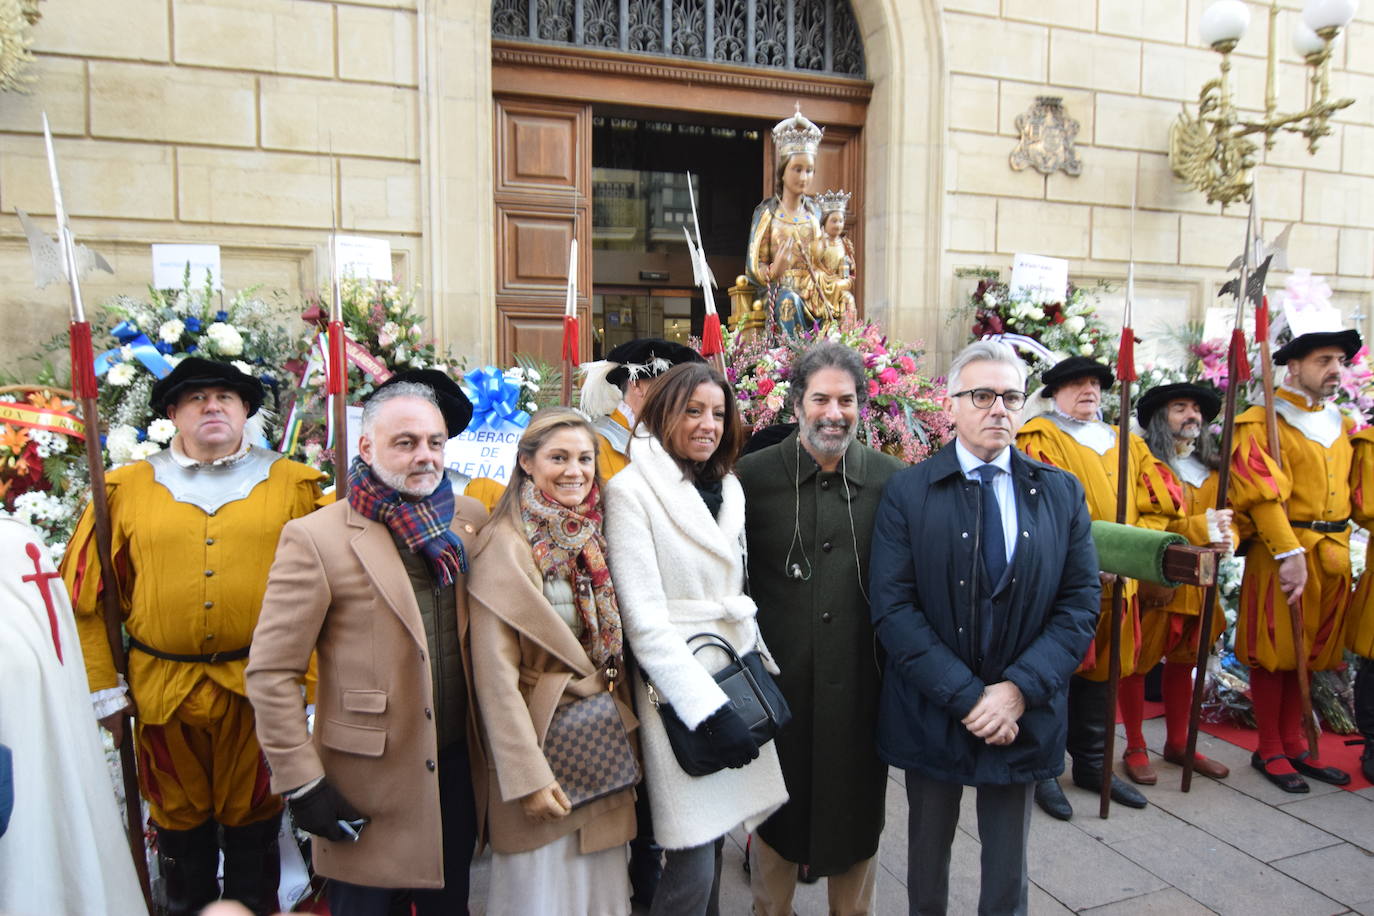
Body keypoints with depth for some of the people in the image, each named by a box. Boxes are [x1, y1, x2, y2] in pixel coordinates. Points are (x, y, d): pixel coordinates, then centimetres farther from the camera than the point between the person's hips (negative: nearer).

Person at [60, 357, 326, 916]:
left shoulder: (293, 486, -1)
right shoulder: (128, 488, 2)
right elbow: (84, 592, 6)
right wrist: (103, 688, 3)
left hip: (260, 691, -1)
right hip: (163, 694, 1)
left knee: (253, 827, 15)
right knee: (179, 826, 19)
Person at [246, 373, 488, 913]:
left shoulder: (471, 521, 1)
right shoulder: (316, 538, -12)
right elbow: (270, 673, -10)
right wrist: (301, 783, -10)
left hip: (461, 768, 4)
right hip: (366, 786, -4)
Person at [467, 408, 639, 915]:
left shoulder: (594, 537, 5)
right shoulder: (506, 544, -14)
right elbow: (496, 672, -17)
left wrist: (626, 738, 8)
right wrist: (528, 776, -18)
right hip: (545, 735, -6)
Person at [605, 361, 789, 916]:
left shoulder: (727, 487, 12)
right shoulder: (631, 490, -10)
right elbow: (643, 619, -15)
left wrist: (763, 667, 10)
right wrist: (708, 707, -19)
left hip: (736, 680, 7)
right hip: (678, 690, -6)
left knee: (716, 838, 13)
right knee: (694, 866, -4)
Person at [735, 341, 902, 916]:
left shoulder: (891, 480, -1)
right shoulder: (751, 476, -6)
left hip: (860, 687, 1)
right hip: (776, 684, -1)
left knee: (857, 810, 18)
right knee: (775, 812, 17)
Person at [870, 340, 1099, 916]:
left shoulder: (1062, 493, 1)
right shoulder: (907, 492, -7)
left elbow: (1081, 604, -2)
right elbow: (893, 608, -13)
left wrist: (1021, 688, -15)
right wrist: (966, 696, -18)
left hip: (1023, 714, 2)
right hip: (931, 712, -1)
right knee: (927, 856, 19)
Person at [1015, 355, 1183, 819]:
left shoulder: (1126, 444, 17)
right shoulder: (1039, 439, -3)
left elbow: (1165, 502, 9)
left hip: (1117, 584, 6)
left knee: (1101, 674, 15)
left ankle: (1092, 764, 30)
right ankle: (1044, 770, 14)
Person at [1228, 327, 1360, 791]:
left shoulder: (1341, 424, 15)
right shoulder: (1261, 423, -7)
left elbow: (1353, 490, 19)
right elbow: (1262, 495, -15)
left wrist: (1340, 548, 6)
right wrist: (1290, 553, -22)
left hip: (1333, 557, 6)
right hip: (1280, 554, -6)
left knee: (1310, 652, 13)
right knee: (1274, 652, 1)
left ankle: (1293, 743, 26)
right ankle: (1269, 751, 14)